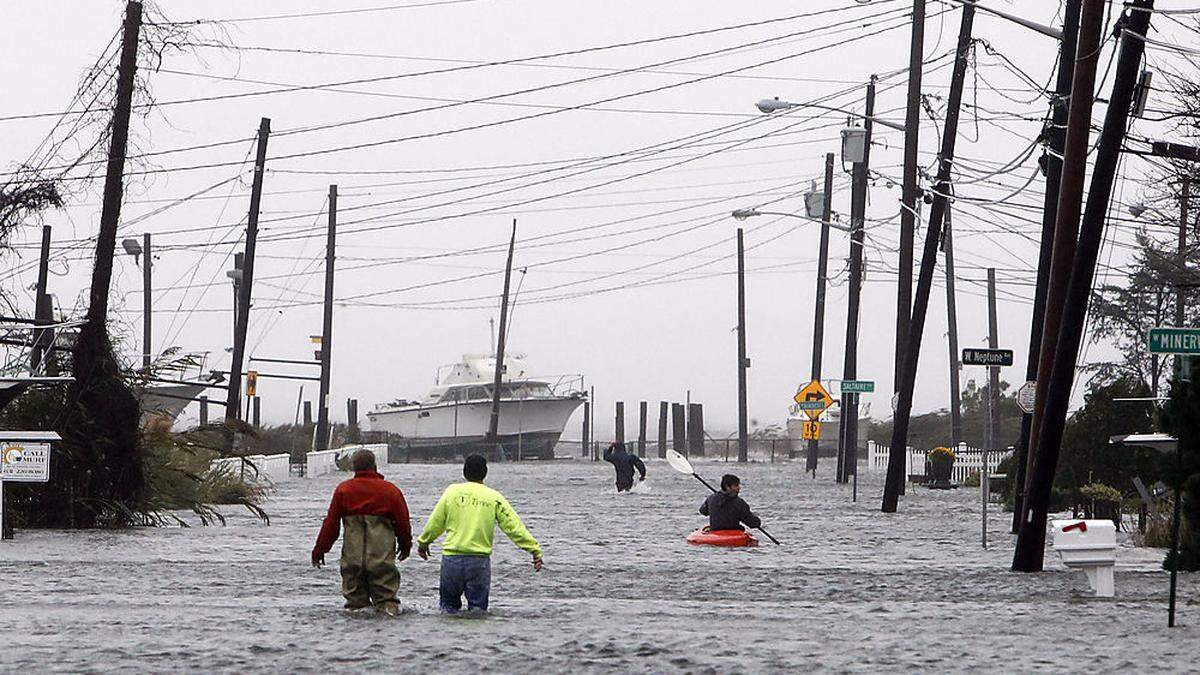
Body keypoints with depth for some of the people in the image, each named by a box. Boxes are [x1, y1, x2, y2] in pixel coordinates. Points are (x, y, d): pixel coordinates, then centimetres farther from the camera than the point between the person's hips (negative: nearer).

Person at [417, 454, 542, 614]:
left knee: (449, 603, 14)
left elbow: (435, 523, 8)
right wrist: (534, 550, 2)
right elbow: (514, 527, -2)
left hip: (452, 557, 0)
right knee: (478, 605, 8)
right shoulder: (494, 498, 1)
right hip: (480, 561, 0)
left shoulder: (452, 491, 2)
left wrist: (423, 543, 25)